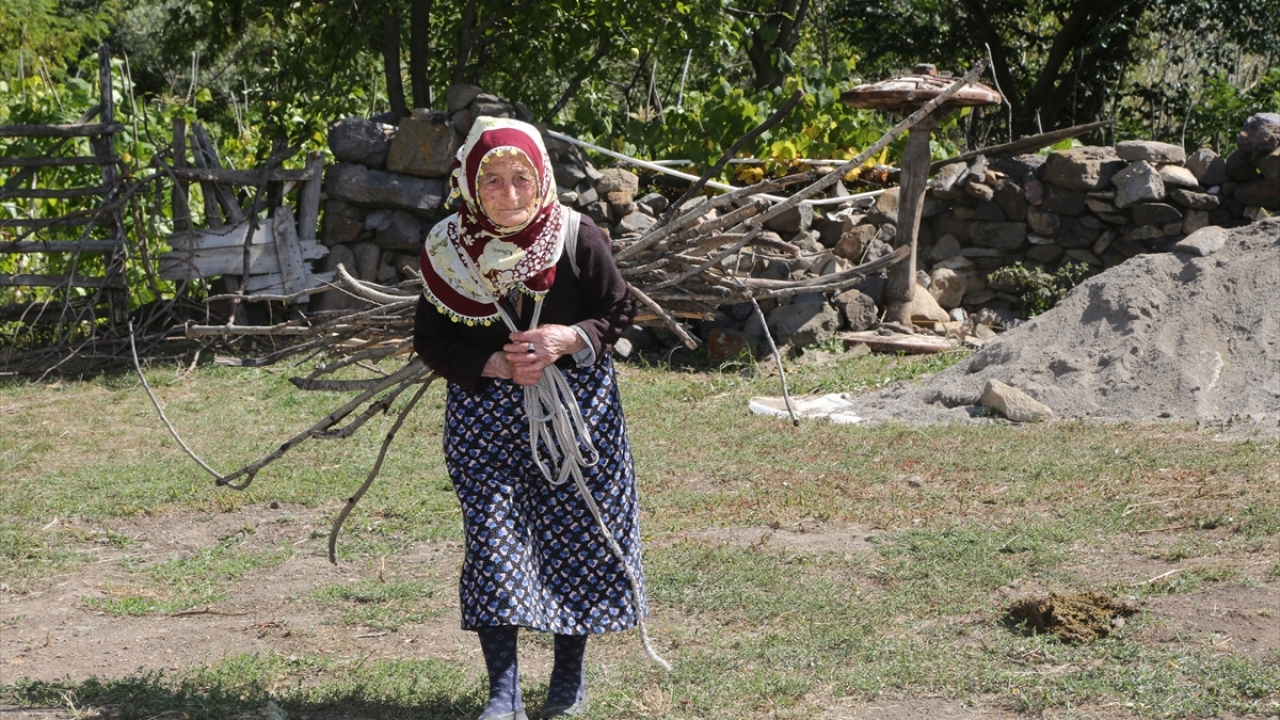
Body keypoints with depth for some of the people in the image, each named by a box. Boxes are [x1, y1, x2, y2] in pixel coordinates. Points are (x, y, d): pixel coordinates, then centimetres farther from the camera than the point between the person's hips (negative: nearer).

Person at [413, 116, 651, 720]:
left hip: (575, 407, 0)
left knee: (577, 536, 6)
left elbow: (618, 313, 1)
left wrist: (569, 340, -18)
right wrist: (495, 365, -17)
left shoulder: (578, 239, -9)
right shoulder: (447, 250, -7)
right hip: (485, 410, 0)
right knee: (492, 541, -6)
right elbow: (430, 341, -2)